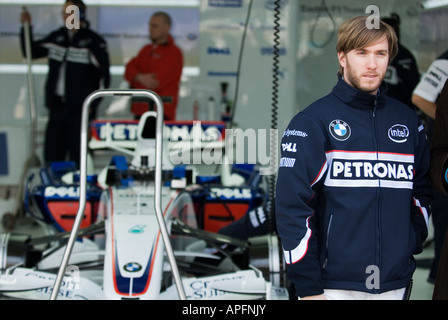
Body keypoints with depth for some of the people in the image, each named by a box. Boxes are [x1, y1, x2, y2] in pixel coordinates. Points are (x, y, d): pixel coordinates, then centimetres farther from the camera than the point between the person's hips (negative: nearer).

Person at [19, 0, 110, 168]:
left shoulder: (94, 42, -4)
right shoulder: (56, 37, 12)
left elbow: (103, 76, -4)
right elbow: (30, 52, 21)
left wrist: (92, 105, -10)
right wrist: (26, 28, 8)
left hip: (80, 109, -5)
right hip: (57, 107, 5)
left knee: (78, 157, -5)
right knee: (52, 154, 6)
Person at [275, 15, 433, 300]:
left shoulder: (409, 122, 10)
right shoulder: (311, 122, -4)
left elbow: (422, 191, 19)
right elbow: (292, 206, -9)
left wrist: (413, 245, 5)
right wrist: (307, 287, -12)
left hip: (396, 284, 4)